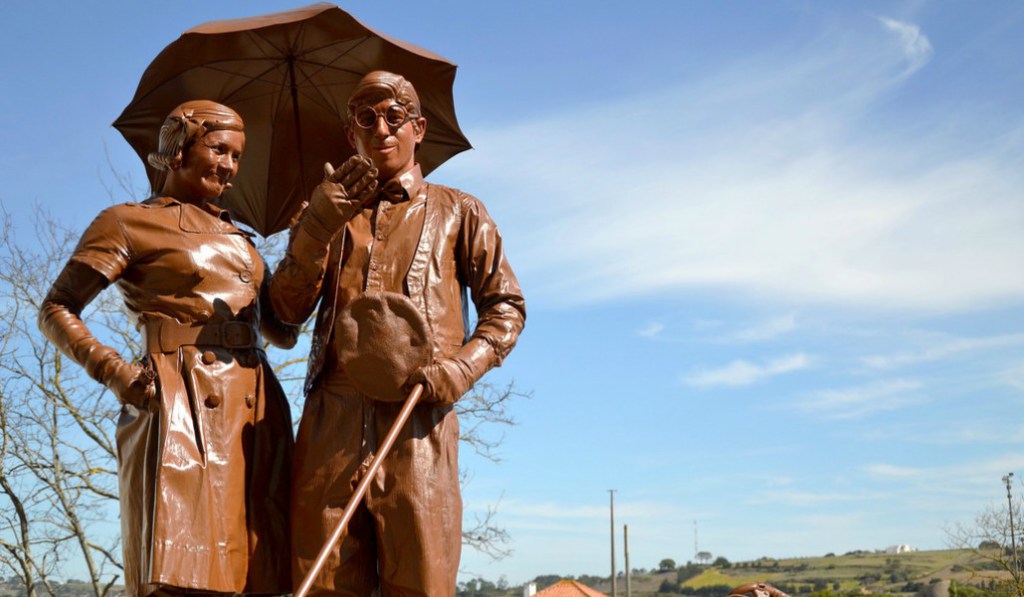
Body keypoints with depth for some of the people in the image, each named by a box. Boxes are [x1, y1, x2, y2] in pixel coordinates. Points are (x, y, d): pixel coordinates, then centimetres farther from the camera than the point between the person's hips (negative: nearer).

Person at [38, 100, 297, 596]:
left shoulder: (237, 238, 25)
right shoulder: (128, 222, 8)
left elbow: (284, 333, 21)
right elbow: (55, 312, 4)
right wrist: (114, 371, -13)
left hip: (257, 411, 6)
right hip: (183, 410, -6)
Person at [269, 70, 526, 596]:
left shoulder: (458, 212, 17)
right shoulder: (330, 212, 21)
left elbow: (505, 306, 11)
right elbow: (288, 308, 8)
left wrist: (461, 367, -7)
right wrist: (319, 223, -7)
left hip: (417, 422, -2)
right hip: (331, 419, 2)